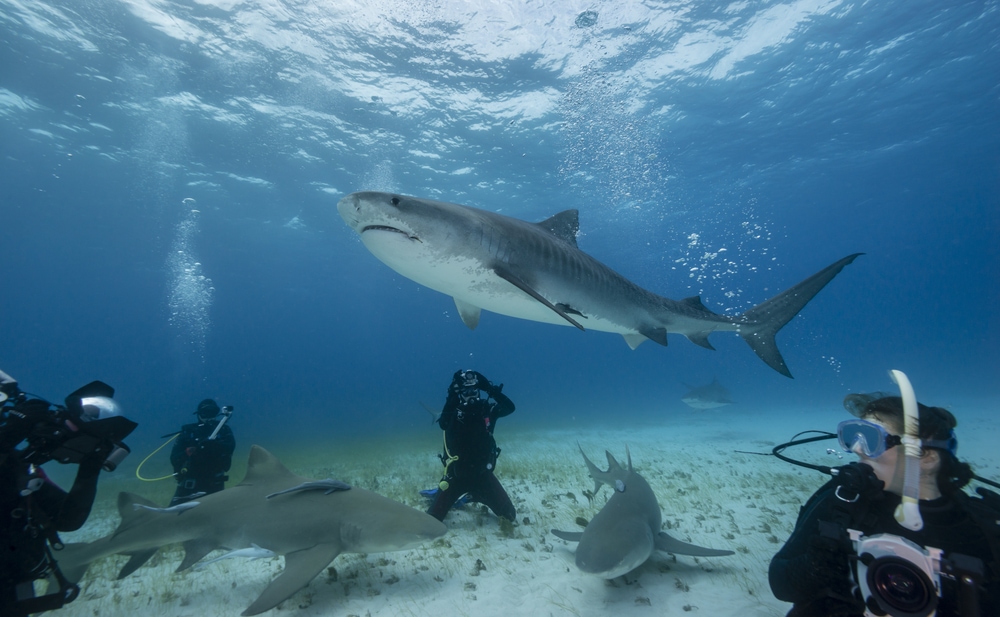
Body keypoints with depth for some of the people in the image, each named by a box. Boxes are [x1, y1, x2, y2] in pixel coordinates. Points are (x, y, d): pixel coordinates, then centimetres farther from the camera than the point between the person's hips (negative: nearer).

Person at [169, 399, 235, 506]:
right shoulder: (188, 431, 0)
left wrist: (212, 443, -36)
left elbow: (230, 446, -19)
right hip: (189, 481, 1)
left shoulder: (223, 429, 0)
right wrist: (187, 452, -26)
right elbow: (174, 459, -5)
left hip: (214, 482, 0)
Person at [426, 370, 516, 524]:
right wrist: (452, 396, -40)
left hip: (482, 474, 2)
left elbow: (510, 407, -23)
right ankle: (441, 497, 33)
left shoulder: (486, 407, -7)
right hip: (456, 474, -1)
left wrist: (489, 388, -32)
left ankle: (476, 496, 29)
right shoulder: (452, 409, -12)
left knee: (510, 515, 4)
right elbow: (443, 424, -33)